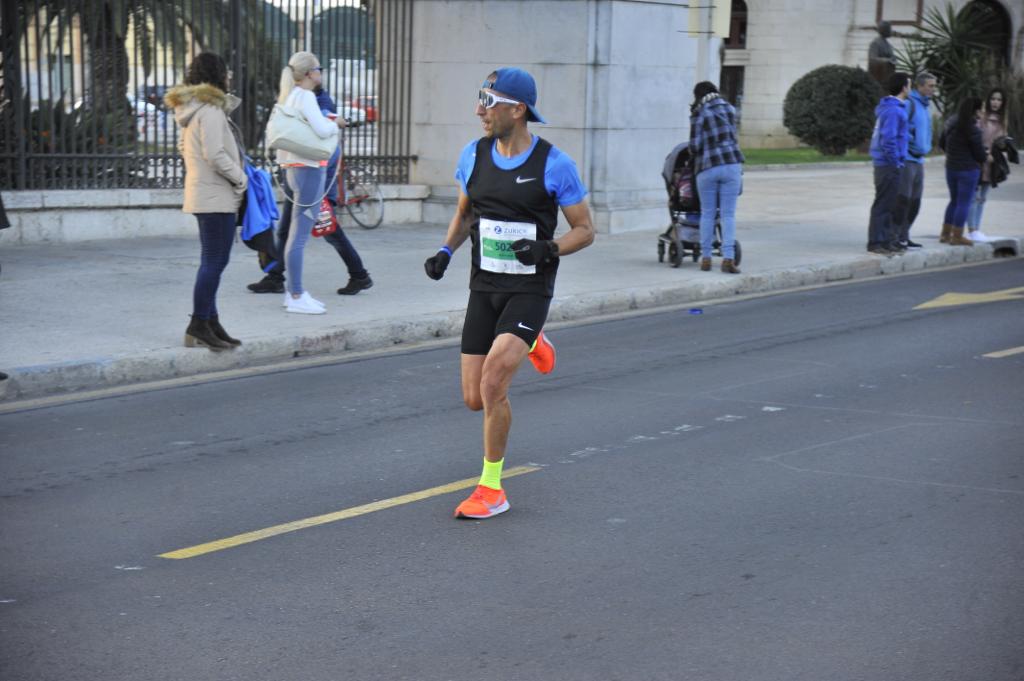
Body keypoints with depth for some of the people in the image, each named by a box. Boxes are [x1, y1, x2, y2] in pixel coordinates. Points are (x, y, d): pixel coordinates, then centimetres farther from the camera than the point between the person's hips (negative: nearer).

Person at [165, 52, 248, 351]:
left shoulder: (190, 108, 15)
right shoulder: (210, 110, -16)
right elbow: (215, 155, -22)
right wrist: (240, 178, -10)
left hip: (200, 194, 10)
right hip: (217, 197, -10)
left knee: (212, 261, 14)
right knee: (214, 261, -7)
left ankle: (211, 323, 18)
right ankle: (199, 325, -5)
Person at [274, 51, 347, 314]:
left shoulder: (290, 96, 16)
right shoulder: (305, 96, -13)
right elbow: (322, 130, -23)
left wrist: (329, 121, 13)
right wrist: (335, 123, -4)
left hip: (296, 167, 11)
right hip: (308, 168, -11)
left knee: (298, 234, 14)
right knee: (299, 235, -8)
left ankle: (294, 292, 19)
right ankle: (296, 297, -7)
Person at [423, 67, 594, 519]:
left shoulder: (554, 165, -10)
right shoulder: (474, 155, 3)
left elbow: (585, 229, -2)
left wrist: (548, 250, -20)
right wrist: (445, 252, 1)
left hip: (530, 290, -5)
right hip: (484, 287, 5)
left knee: (492, 380, -23)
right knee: (474, 398, 5)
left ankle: (491, 489, -7)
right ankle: (529, 345, 39)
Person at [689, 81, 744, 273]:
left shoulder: (698, 115, -1)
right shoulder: (729, 108, 10)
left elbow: (695, 146, -4)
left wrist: (693, 154, 17)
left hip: (707, 167, -2)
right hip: (732, 164, 2)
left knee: (707, 213, 9)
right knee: (728, 214, 0)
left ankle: (705, 258, 10)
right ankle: (728, 258, -9)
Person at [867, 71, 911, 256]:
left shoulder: (887, 107, 14)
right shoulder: (893, 110, -17)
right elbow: (888, 139, -23)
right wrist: (896, 162, -16)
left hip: (884, 163, 10)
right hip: (889, 165, -10)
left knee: (887, 204, 15)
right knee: (883, 204, -5)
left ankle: (886, 240, 22)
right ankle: (876, 242, -2)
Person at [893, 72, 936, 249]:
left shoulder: (925, 106, 18)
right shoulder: (908, 104, -13)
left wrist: (926, 148, 18)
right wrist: (910, 141, -17)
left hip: (918, 160, 9)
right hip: (906, 159, -9)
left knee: (914, 201, 11)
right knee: (903, 199, -9)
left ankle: (904, 236, 18)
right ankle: (895, 236, -4)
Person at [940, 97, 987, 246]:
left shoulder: (951, 124, 3)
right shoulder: (973, 129, -19)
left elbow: (943, 143, 14)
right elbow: (979, 154, -14)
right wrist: (987, 157, 7)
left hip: (951, 168, 8)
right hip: (968, 169, -8)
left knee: (954, 200, 19)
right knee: (964, 203, 1)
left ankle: (945, 234, 22)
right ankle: (957, 237, 3)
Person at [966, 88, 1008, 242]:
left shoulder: (1001, 120, 12)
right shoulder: (981, 116, -11)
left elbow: (1003, 137, 22)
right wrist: (984, 155, -19)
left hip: (991, 164, 7)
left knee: (982, 198, 11)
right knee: (974, 196, -6)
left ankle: (976, 229, 16)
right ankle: (971, 230, -3)